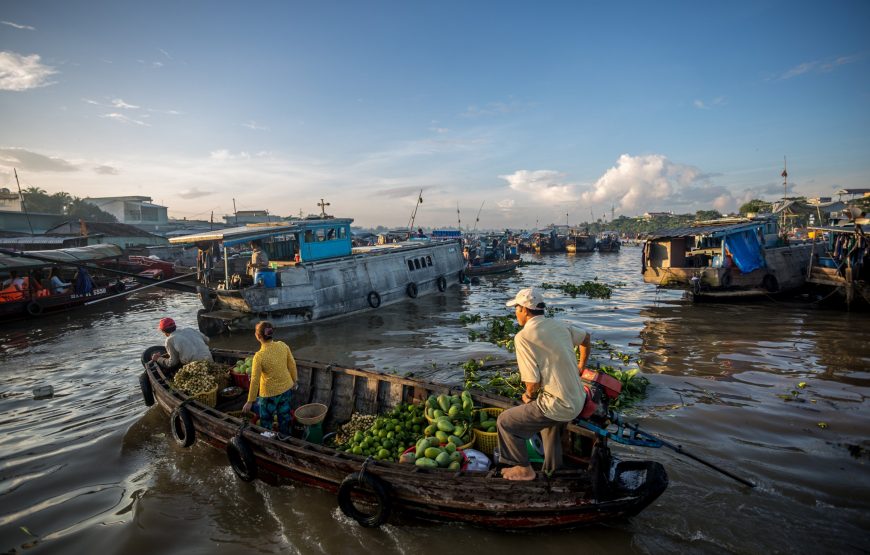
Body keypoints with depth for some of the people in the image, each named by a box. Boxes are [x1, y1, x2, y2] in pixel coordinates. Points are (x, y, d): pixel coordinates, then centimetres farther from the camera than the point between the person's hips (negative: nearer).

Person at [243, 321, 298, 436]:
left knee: (266, 418, 20)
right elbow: (292, 364, -3)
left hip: (270, 393, -5)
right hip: (286, 387, 5)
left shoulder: (259, 356, -28)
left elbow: (255, 381, -21)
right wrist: (294, 380, 14)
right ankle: (285, 434, 46)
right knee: (284, 413, 27)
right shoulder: (283, 346, -15)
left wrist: (250, 402, -10)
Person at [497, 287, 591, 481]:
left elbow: (533, 383, -19)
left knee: (505, 422, 8)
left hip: (558, 406, -8)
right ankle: (553, 467, 51)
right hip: (578, 401, 8)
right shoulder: (559, 325, 4)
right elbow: (585, 337, 25)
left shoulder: (523, 337, -18)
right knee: (550, 420, 37)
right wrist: (581, 367, 39)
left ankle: (523, 469, 23)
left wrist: (529, 396, 4)